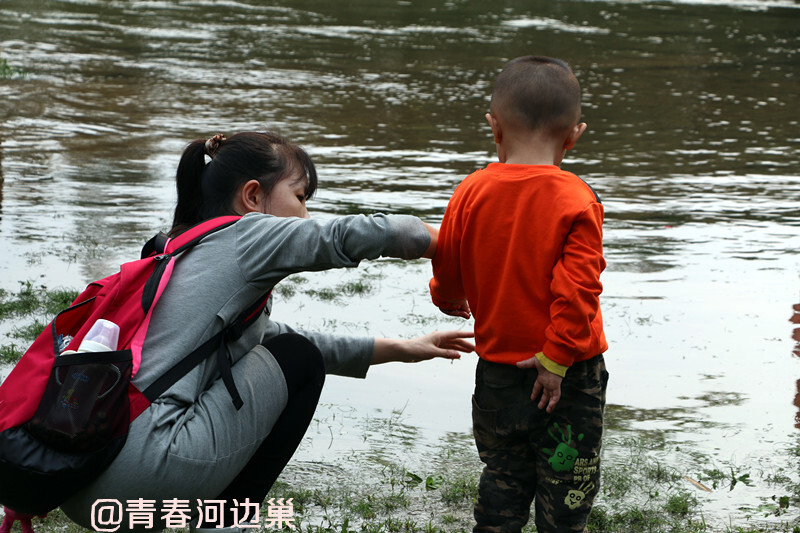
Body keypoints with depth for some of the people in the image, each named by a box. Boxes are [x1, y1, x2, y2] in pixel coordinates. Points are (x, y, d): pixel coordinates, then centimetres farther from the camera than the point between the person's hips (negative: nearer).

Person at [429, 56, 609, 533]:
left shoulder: (470, 193, -5)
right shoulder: (576, 200, -16)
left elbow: (447, 273, 6)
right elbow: (575, 288, -22)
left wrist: (449, 299, 28)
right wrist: (556, 358, -15)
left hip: (497, 366, 4)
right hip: (570, 373, -3)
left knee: (503, 476, 18)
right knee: (566, 485, 9)